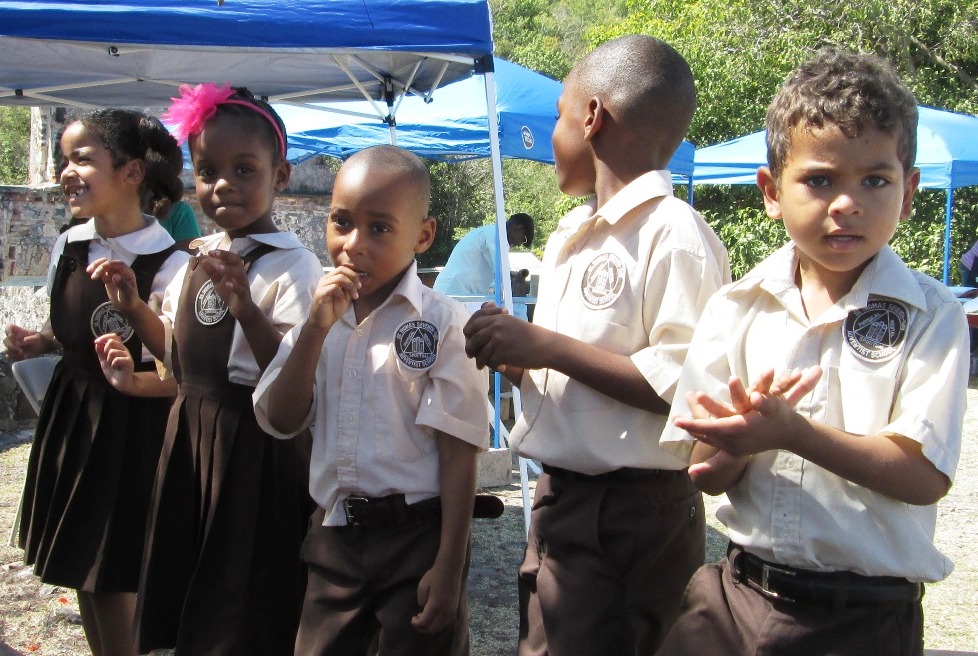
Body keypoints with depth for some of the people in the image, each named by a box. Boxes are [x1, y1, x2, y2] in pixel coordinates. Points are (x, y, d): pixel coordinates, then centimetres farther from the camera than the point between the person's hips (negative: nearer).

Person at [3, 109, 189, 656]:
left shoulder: (168, 266, -19)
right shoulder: (69, 246, 1)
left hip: (132, 426, -6)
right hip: (71, 415, 7)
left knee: (116, 585, 2)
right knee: (80, 571, 17)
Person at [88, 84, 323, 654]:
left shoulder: (292, 265, -16)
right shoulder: (200, 259, 8)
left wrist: (246, 309, -35)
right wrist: (133, 307, 8)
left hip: (255, 448, -7)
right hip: (189, 438, 8)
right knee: (192, 601, 20)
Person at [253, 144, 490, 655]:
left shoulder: (442, 324, -11)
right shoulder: (316, 319, 5)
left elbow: (457, 450, -12)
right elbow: (279, 421, -3)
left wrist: (449, 566, -13)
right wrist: (317, 327, -14)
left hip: (417, 537, -4)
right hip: (333, 536, 5)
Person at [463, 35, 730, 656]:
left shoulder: (674, 235, -15)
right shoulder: (569, 237, 13)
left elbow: (684, 388, -23)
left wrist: (546, 345, -22)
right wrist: (514, 354, 0)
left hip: (634, 517, -8)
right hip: (560, 500, 8)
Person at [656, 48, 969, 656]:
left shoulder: (931, 315, -7)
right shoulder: (737, 308, 0)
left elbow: (925, 476, -15)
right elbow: (707, 472, -1)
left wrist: (791, 432, -25)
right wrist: (742, 435, -22)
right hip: (739, 591, 2)